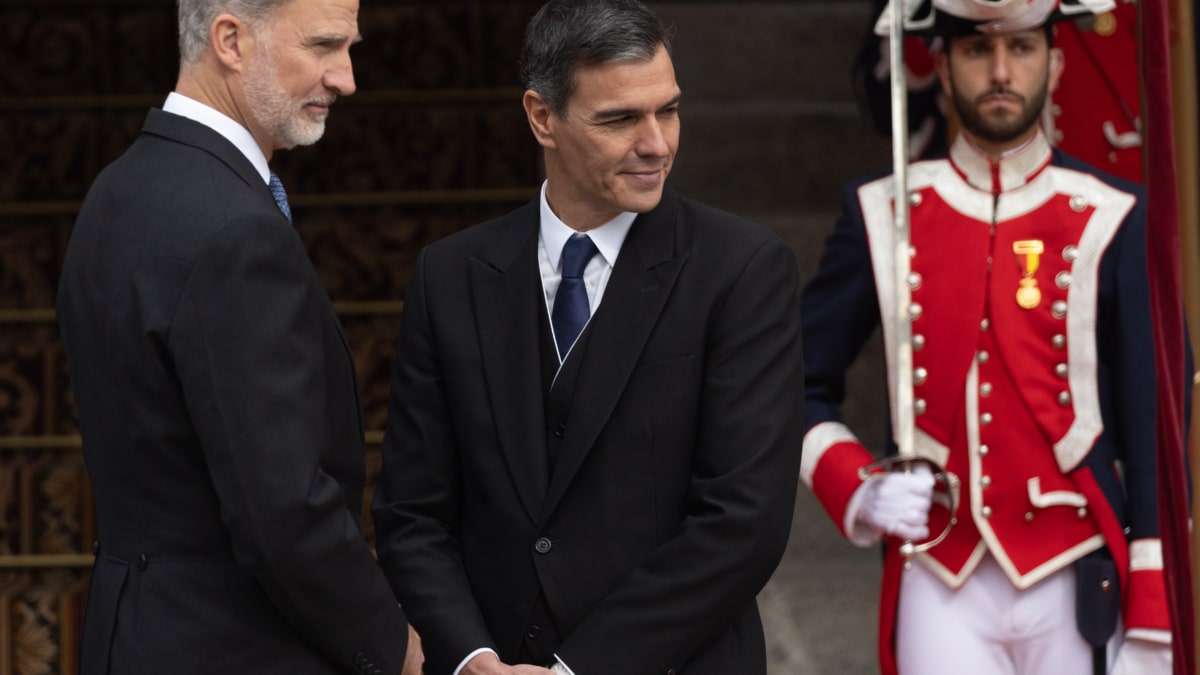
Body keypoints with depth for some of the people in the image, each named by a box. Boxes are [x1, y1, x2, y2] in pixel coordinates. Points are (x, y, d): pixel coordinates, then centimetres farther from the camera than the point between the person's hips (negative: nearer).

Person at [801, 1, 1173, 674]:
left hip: (1072, 592, 0)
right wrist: (857, 491, -8)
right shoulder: (883, 216, 4)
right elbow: (800, 386, 12)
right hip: (941, 590, 0)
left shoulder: (1113, 222, 0)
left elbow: (1156, 430, 1)